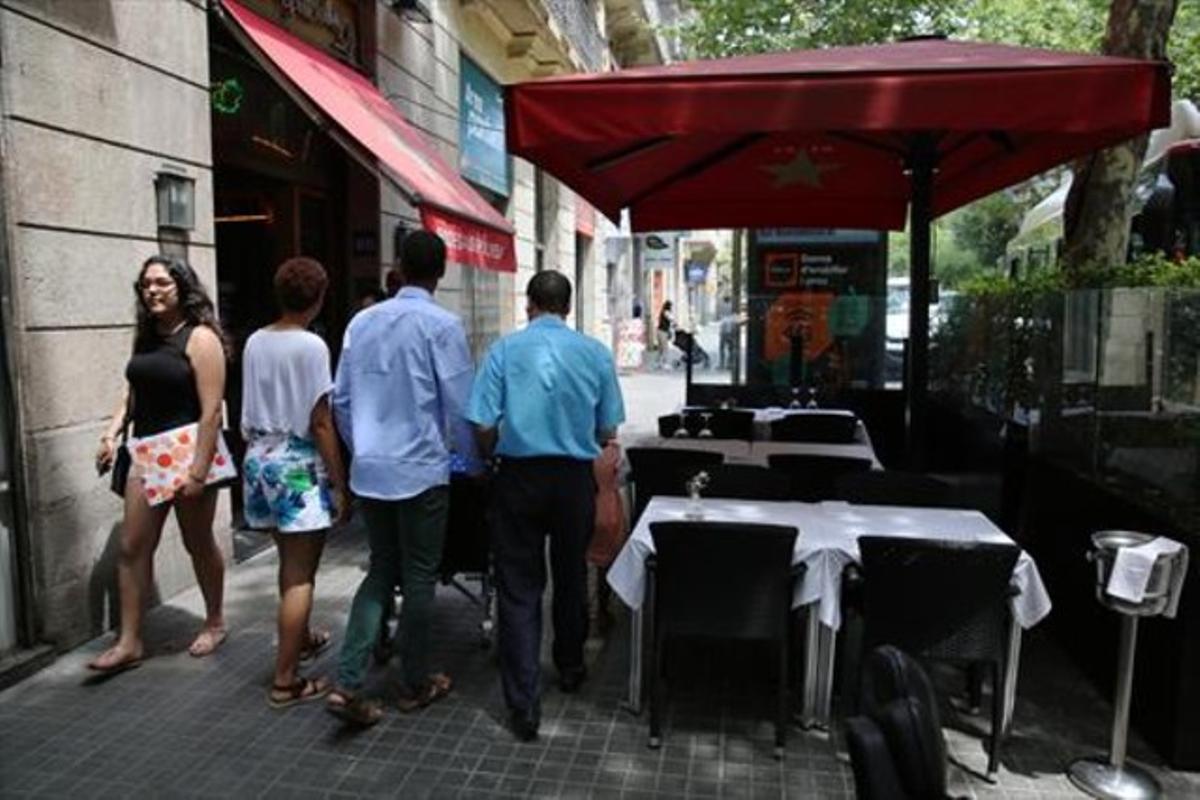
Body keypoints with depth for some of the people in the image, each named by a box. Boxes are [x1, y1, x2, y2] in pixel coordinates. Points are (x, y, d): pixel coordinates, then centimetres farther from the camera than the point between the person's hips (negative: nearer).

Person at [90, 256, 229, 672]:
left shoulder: (200, 338, -13)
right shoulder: (145, 337, 9)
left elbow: (211, 411, -18)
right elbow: (133, 393, 18)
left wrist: (199, 470, -22)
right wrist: (111, 434, 2)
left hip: (188, 452, -6)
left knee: (198, 543, 9)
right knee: (132, 547, 5)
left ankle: (215, 623, 29)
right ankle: (129, 642, 15)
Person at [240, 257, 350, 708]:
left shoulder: (254, 343, 5)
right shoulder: (311, 346, -15)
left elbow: (249, 414, 9)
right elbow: (320, 422, -16)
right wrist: (340, 484, -11)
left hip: (260, 460, 8)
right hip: (298, 465, -7)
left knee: (289, 562, 23)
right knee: (300, 574, 1)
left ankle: (301, 639, 42)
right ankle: (285, 681, 7)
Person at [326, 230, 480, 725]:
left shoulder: (362, 321, 5)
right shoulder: (442, 325, -11)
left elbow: (341, 399, 9)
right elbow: (459, 406, -9)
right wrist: (473, 463, 6)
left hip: (369, 470, 5)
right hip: (420, 470, -5)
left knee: (381, 570, 17)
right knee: (419, 576, 9)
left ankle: (348, 684, 9)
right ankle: (415, 685, 24)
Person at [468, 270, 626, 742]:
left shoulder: (505, 349, -5)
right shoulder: (596, 353, -1)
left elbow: (484, 426, -8)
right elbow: (607, 433, 1)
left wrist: (490, 459, 12)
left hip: (519, 475, -2)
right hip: (575, 477, 2)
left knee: (519, 588, 5)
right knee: (571, 577, 20)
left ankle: (523, 706, 6)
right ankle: (570, 669, 40)